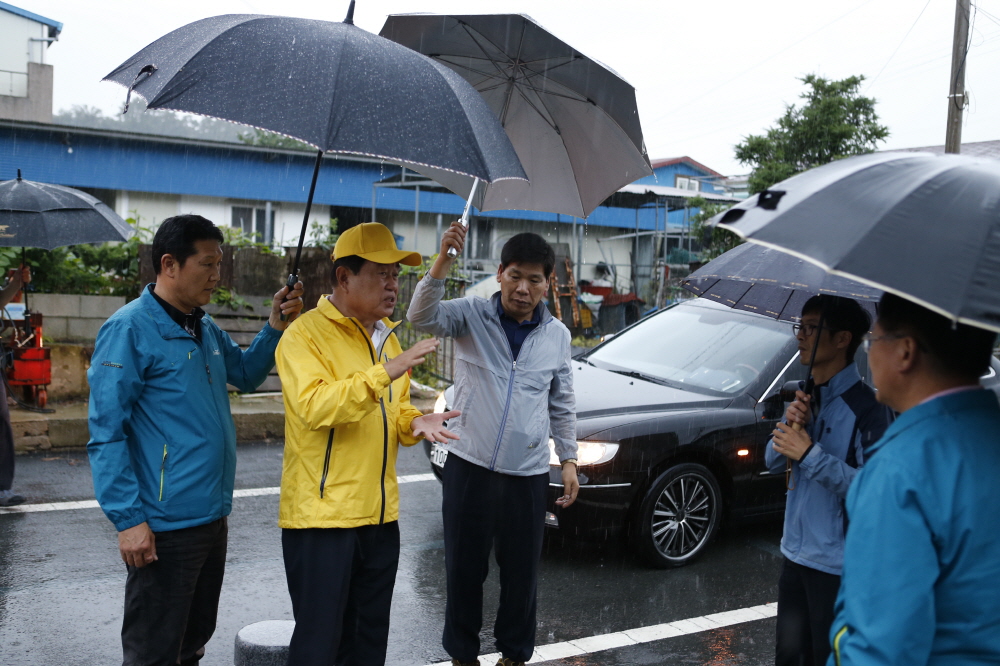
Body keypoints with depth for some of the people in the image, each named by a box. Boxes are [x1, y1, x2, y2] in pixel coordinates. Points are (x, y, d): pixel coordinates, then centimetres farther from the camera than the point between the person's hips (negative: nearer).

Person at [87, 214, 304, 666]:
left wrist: (275, 327, 7)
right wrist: (128, 520, -20)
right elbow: (106, 435, -17)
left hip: (212, 517, 8)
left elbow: (246, 375, 24)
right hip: (163, 527, -8)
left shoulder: (206, 329, 10)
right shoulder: (130, 329, -14)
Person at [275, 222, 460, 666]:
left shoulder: (386, 335, 13)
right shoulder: (305, 335, -12)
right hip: (321, 516, -7)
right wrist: (387, 371, -31)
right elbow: (315, 406, -27)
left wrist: (416, 422, -2)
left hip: (380, 515, 8)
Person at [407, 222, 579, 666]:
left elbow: (562, 405, 13)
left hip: (528, 475, 2)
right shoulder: (471, 316, -4)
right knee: (464, 570, 9)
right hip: (469, 467, -2)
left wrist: (568, 459, 9)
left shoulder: (557, 334, 4)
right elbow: (422, 317, -24)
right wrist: (444, 261, -37)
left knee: (521, 572, 12)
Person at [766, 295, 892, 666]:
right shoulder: (808, 395, 7)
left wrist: (810, 454, -25)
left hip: (837, 563, -8)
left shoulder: (865, 408, -18)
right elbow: (773, 463, 8)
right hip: (795, 552, 8)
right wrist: (791, 426, -10)